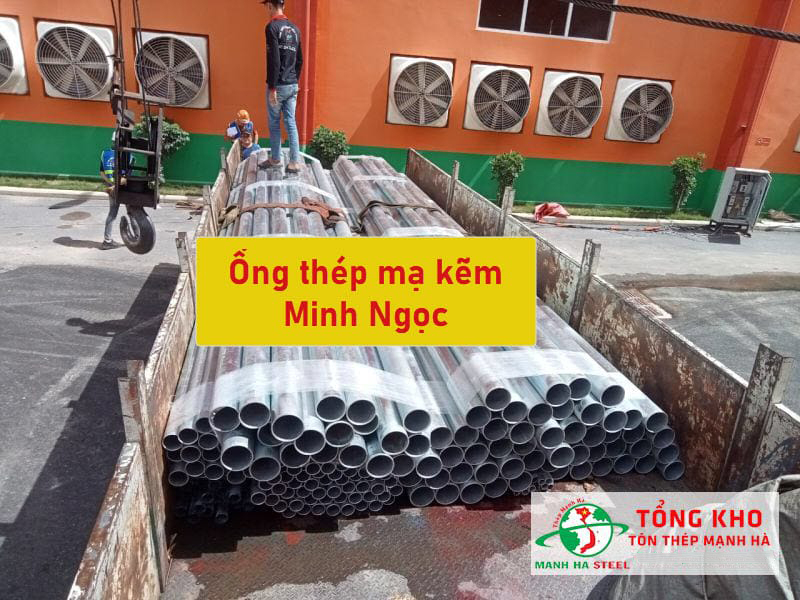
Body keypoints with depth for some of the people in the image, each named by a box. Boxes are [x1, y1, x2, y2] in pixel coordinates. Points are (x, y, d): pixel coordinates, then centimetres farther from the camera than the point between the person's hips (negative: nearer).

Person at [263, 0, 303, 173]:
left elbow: (273, 60, -18)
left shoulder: (272, 27, -12)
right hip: (293, 85, 6)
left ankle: (275, 159, 18)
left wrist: (271, 87, -16)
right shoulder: (295, 28, 10)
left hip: (278, 85, -6)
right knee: (291, 122, 6)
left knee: (274, 123, 8)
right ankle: (295, 162, 3)